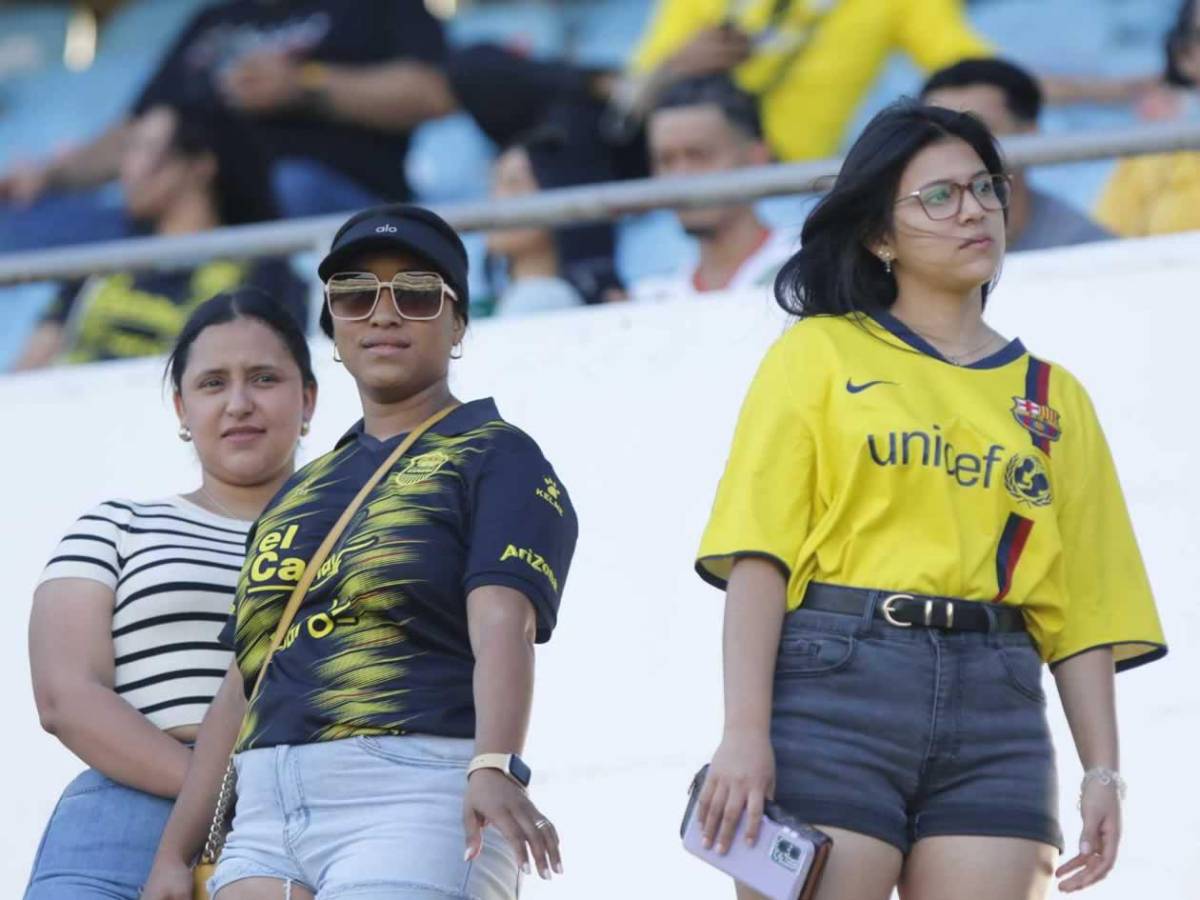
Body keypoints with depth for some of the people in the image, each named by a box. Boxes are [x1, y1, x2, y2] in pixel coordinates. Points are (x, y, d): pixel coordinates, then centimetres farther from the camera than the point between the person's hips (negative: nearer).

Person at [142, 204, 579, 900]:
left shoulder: (495, 458, 6)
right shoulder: (299, 496, 26)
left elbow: (502, 626, -12)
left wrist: (493, 768, -29)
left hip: (418, 797, -6)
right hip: (266, 819, 6)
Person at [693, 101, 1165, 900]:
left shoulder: (1055, 399, 18)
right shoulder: (819, 355, 9)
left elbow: (1081, 609, 14)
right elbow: (758, 552, -1)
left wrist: (1105, 771, 2)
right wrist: (745, 731, -13)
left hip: (997, 714, 3)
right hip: (834, 685, -3)